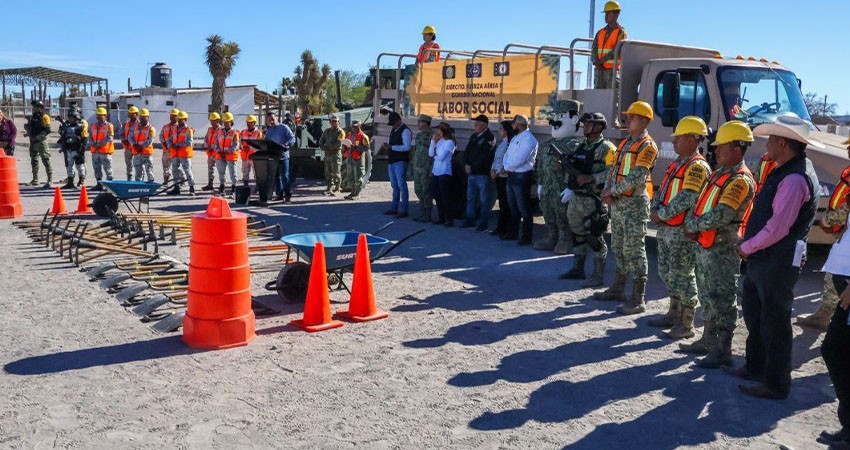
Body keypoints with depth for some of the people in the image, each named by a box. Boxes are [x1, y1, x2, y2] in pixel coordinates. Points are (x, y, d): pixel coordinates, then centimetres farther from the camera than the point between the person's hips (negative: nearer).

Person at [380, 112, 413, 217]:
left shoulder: (405, 131, -11)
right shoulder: (393, 130, 16)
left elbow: (407, 147, -20)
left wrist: (391, 147, -21)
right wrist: (386, 146, 3)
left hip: (400, 162, -9)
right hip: (392, 161, 9)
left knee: (401, 185, -7)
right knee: (394, 185, 15)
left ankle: (403, 210, -3)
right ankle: (394, 208, 23)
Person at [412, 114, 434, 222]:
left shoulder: (432, 135, -12)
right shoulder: (418, 135, 13)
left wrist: (431, 170, -17)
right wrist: (413, 167, 19)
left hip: (426, 168, -8)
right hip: (417, 167, 8)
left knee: (426, 191, -3)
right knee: (418, 191, 12)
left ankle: (427, 216, 5)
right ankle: (422, 214, 21)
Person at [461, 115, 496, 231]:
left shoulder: (490, 138, -9)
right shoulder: (474, 136, 14)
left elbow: (484, 157, -16)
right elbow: (467, 151, 14)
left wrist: (472, 167, -13)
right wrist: (466, 164, -3)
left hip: (483, 174, -8)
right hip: (471, 173, 8)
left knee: (484, 200, 0)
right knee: (470, 197, 13)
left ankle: (483, 222, 7)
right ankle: (470, 220, 23)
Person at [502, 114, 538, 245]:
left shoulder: (529, 139, -14)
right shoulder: (515, 139, 17)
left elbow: (520, 159, -23)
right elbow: (507, 155, 14)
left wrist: (508, 167, -9)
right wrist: (506, 167, -5)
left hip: (522, 177, -9)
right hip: (511, 176, 9)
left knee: (524, 209, -5)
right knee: (513, 207, 17)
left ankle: (526, 237, 0)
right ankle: (513, 233, 28)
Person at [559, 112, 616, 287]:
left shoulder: (606, 148, -9)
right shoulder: (580, 146, 17)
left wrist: (590, 178, -25)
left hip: (593, 200, -8)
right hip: (575, 198, 8)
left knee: (595, 237, -5)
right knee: (577, 234, 15)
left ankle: (598, 275, 2)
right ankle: (578, 269, 26)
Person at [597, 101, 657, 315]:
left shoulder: (647, 146, -11)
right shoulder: (625, 143, 17)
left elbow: (636, 178, -21)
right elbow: (614, 169, 16)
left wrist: (613, 191, -13)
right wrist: (607, 190, -2)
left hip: (634, 203, -9)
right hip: (618, 203, 9)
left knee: (634, 250, -8)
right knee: (618, 247, 16)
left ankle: (638, 299, -4)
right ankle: (618, 289, 29)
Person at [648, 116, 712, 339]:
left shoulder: (697, 166, -15)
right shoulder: (677, 163, 15)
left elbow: (685, 200, -24)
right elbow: (662, 189, 18)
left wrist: (661, 215, -16)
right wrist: (655, 210, 0)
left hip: (682, 231, -10)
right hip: (665, 228, 10)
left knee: (683, 276, -4)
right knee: (667, 272, 17)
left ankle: (685, 324, 5)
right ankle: (674, 314, 31)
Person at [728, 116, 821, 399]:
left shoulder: (795, 179, -23)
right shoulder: (785, 171, 10)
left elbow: (777, 228, -25)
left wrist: (746, 247, -11)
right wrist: (749, 246, 8)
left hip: (778, 261, -10)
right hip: (762, 258, 10)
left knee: (773, 322, 2)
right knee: (753, 312, 21)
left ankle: (776, 384, 16)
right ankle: (755, 367, 38)